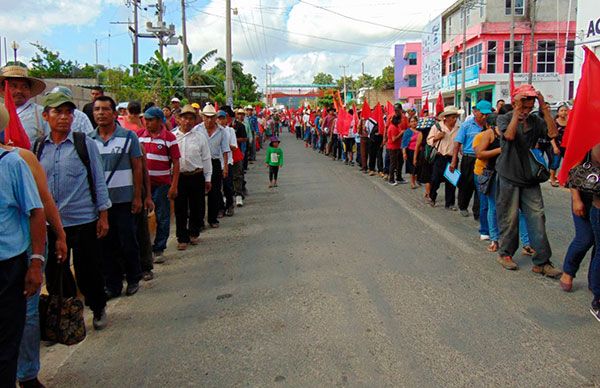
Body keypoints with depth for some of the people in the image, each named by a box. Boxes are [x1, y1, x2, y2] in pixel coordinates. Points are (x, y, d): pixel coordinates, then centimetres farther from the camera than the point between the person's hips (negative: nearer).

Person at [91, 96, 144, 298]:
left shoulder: (129, 137, -2)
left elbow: (137, 168, -1)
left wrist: (138, 197, -5)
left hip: (123, 199, -3)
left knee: (128, 242, 4)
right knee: (105, 244, 7)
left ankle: (133, 279, 22)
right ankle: (112, 285, 19)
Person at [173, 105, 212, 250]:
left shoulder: (200, 137, 3)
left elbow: (206, 158, 6)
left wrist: (208, 178, 6)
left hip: (196, 177, 0)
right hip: (179, 177, 0)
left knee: (197, 207, 9)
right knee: (180, 209, 4)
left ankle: (194, 233, 29)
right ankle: (182, 238, 14)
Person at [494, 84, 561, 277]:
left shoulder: (535, 121, 6)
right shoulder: (504, 118, -3)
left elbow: (553, 133, -12)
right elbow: (509, 135, -23)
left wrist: (544, 107, -13)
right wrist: (517, 111, -22)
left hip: (530, 178, 3)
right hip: (509, 177, -3)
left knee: (537, 218, 0)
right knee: (509, 218, 4)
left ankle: (541, 262, 6)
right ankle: (505, 253, 22)